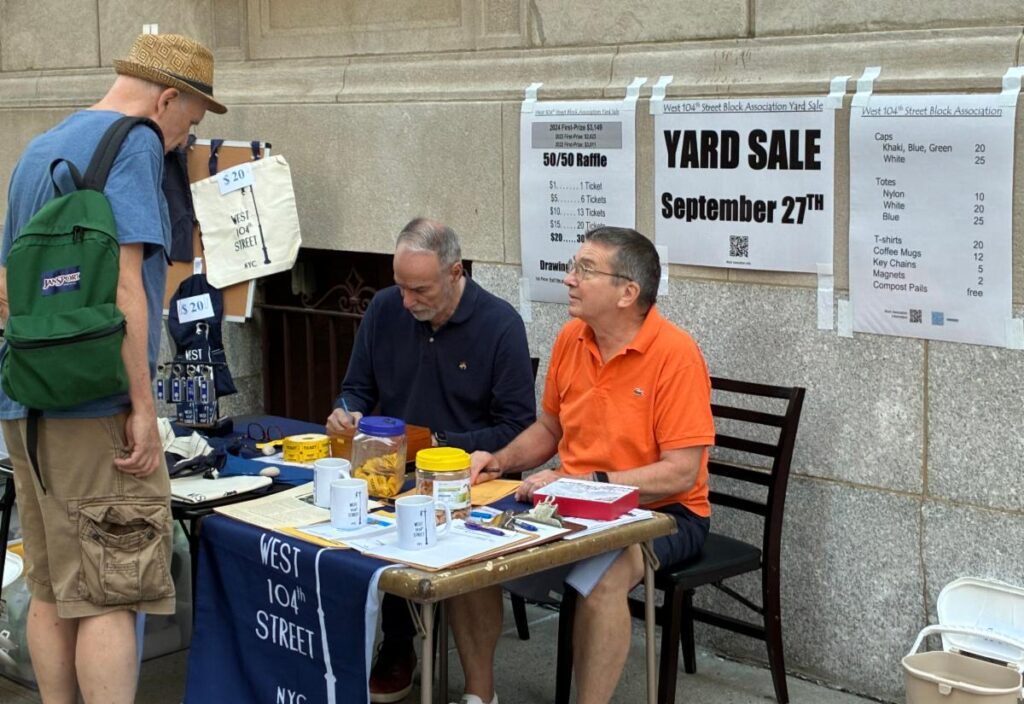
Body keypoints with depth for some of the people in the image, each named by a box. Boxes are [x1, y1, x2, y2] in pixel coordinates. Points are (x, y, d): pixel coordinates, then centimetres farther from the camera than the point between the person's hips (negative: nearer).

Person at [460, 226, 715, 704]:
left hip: (661, 512, -7)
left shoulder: (675, 355, -18)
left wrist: (584, 483, -25)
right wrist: (501, 461, -2)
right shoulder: (571, 338, 3)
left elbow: (681, 472, -21)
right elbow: (548, 428, 18)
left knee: (604, 575, -37)